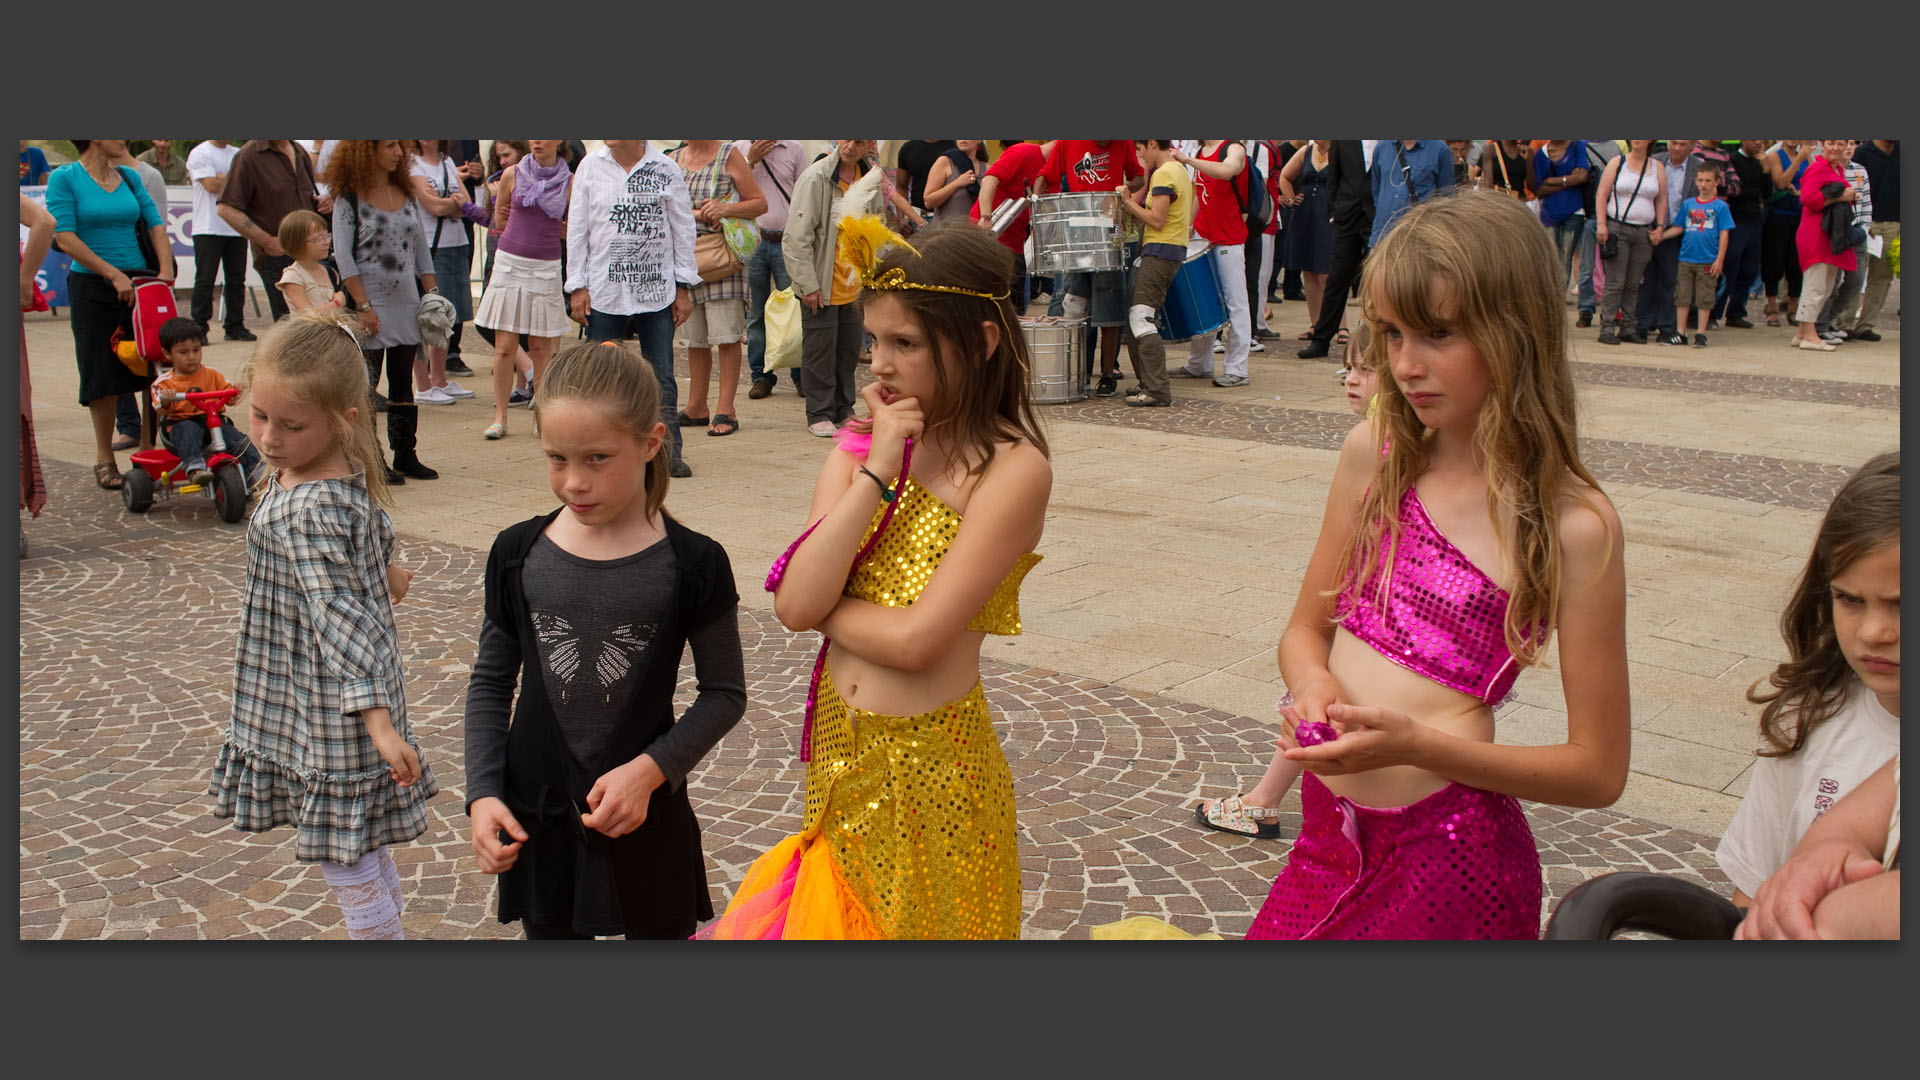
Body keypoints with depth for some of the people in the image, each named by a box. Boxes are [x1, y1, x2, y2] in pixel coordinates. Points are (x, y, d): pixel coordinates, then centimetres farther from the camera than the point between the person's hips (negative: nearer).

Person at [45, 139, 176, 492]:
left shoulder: (129, 177, 10)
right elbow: (64, 237, -12)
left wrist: (166, 270, -8)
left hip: (140, 282, 4)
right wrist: (113, 274, -17)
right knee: (103, 374, 1)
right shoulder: (64, 178, -4)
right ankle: (104, 458, 16)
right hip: (92, 289, -4)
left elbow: (155, 224, 7)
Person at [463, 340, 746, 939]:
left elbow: (725, 692, -4)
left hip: (647, 820, -2)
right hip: (535, 817, 2)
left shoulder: (691, 564, -12)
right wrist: (482, 794, -4)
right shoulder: (518, 553, -4)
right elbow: (491, 682, 6)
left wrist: (651, 768, -16)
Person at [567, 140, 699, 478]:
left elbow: (683, 228, 7)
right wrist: (577, 287, 4)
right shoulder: (590, 167, 5)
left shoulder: (665, 169, 2)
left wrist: (684, 286, 5)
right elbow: (577, 228, 8)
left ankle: (670, 452, 9)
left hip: (657, 293, 0)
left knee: (661, 377, 1)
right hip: (604, 293, 1)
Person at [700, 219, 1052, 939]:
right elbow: (794, 604, -12)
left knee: (922, 921, 12)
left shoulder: (1013, 468, -15)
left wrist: (821, 605, -7)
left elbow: (915, 641, -22)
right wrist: (874, 473, -16)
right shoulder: (864, 447, 1)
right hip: (840, 756, 5)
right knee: (839, 918, 20)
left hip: (931, 771, -5)